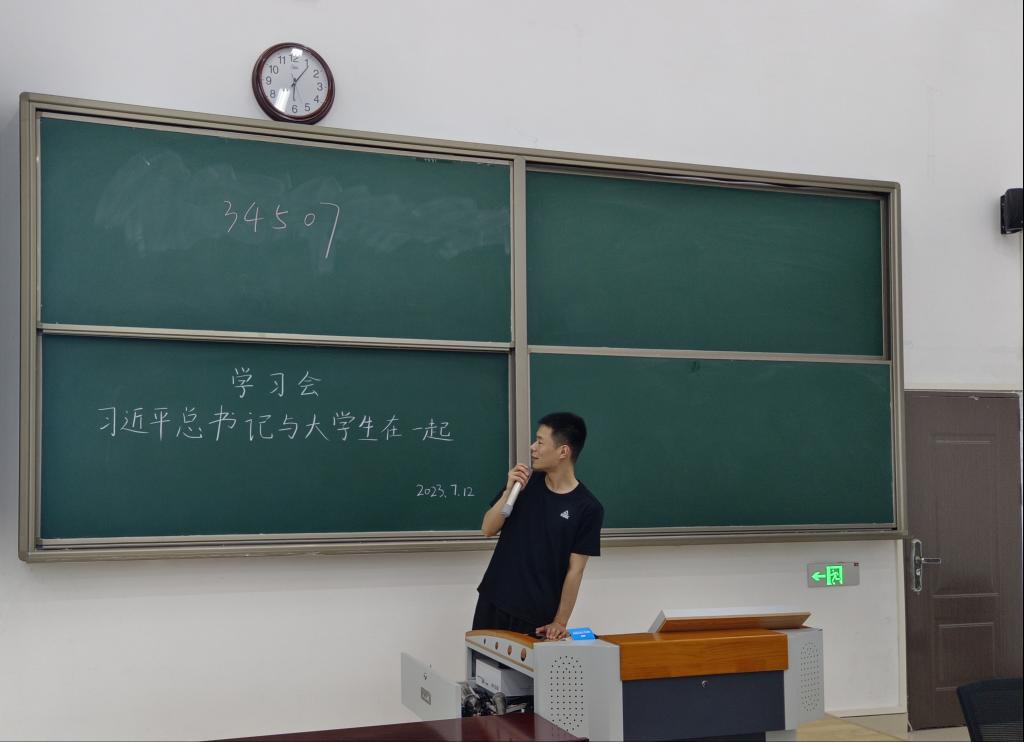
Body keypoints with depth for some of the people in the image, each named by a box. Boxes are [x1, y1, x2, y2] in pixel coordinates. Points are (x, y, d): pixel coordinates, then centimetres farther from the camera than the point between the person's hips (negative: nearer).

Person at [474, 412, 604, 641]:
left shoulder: (587, 508, -9)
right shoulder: (525, 482, 2)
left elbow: (575, 570, -8)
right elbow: (488, 529, 1)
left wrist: (560, 622, -12)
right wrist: (509, 491, -12)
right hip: (494, 603, 3)